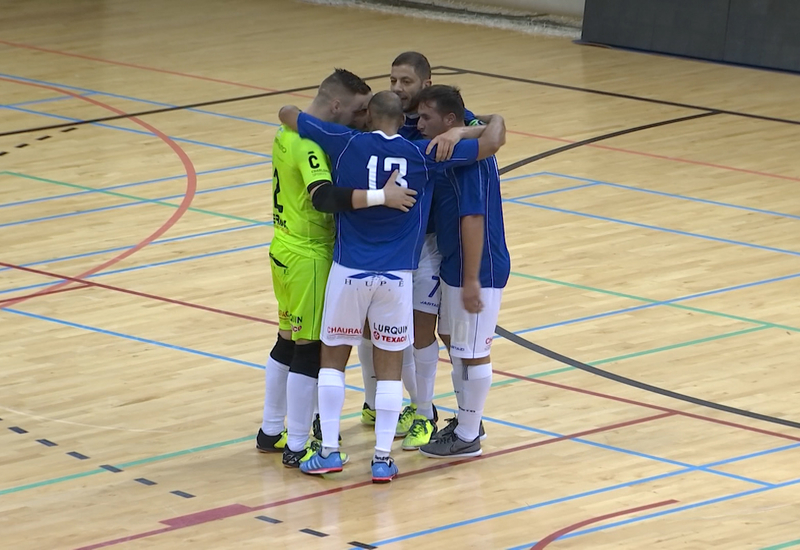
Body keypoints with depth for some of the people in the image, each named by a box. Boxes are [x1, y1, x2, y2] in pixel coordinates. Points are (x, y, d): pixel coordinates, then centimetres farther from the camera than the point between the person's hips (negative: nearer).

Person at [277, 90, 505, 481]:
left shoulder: (346, 144, -6)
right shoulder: (422, 155, -4)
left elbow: (288, 114, 2)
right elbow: (490, 143, 1)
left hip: (348, 271, 0)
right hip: (396, 276, 0)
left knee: (333, 358, 14)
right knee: (390, 366, 10)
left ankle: (329, 451, 12)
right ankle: (383, 458, 9)